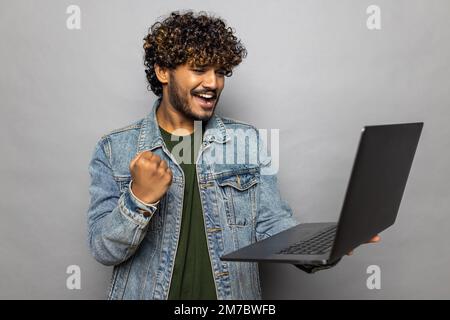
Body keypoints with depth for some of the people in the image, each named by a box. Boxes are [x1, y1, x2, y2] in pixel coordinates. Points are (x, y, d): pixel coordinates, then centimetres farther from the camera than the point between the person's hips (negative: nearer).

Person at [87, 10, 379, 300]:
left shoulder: (248, 142, 3)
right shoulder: (114, 150, -1)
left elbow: (273, 227, 0)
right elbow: (104, 250, -5)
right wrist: (140, 198, -22)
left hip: (235, 293, 1)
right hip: (147, 292, 0)